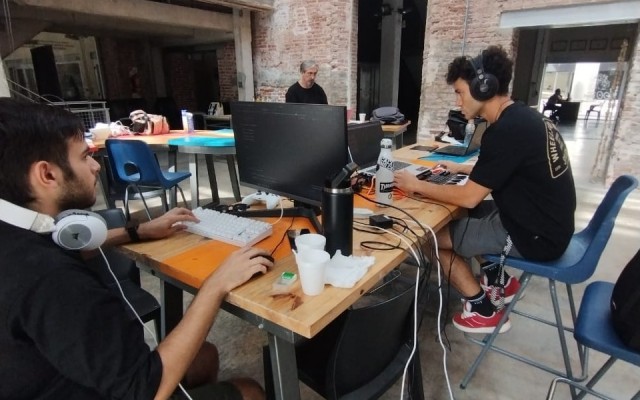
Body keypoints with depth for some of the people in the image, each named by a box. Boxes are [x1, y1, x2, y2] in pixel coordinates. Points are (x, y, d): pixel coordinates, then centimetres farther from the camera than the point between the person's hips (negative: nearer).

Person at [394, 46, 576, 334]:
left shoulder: (506, 130, -27)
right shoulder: (522, 116, 4)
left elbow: (469, 197, -22)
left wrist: (416, 186, -11)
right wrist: (462, 168, 16)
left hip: (534, 236, -9)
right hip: (545, 223, 10)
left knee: (433, 236, -4)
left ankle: (484, 311, 11)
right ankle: (499, 280, 27)